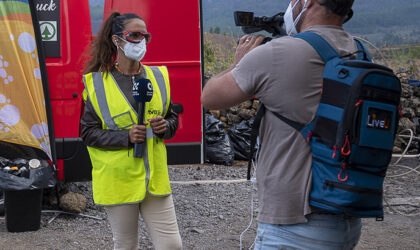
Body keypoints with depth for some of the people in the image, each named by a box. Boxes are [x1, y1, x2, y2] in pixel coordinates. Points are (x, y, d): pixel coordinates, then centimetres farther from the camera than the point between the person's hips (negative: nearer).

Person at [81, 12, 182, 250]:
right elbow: (88, 132, -5)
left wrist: (165, 127, -8)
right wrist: (126, 137, -19)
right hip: (118, 180, -3)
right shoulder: (97, 83, -5)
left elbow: (173, 118, 15)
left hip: (155, 178, 3)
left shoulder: (158, 77, 6)